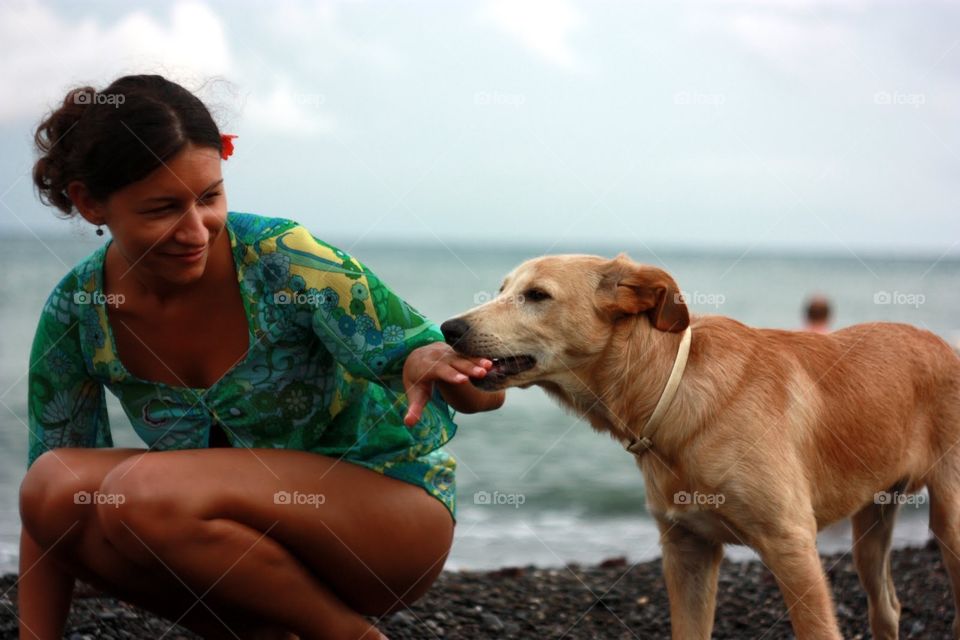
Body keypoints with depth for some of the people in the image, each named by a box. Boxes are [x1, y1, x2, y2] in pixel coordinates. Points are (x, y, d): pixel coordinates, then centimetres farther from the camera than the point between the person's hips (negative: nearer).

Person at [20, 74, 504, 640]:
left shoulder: (282, 260, -22)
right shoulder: (74, 315, -8)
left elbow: (481, 392, -20)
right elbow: (47, 505, -1)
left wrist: (429, 361, -43)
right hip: (263, 524, 5)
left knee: (146, 491, -29)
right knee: (56, 485, -19)